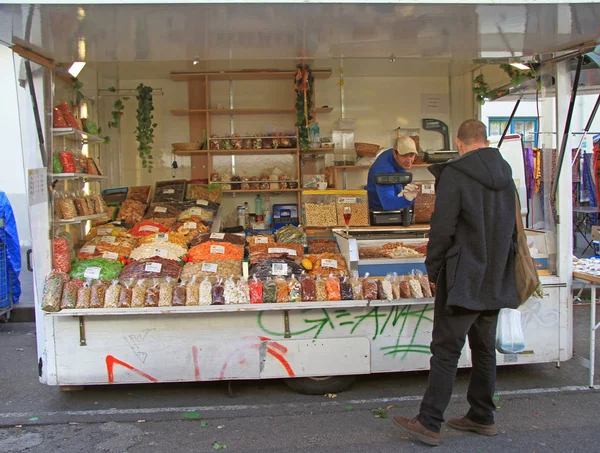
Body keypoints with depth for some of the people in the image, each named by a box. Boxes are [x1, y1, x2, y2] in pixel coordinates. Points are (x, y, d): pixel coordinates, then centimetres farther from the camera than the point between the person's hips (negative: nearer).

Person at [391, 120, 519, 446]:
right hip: (496, 281, 7)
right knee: (484, 348, 15)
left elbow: (442, 229, -16)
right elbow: (514, 229, 17)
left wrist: (433, 270, -4)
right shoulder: (506, 175, 10)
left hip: (463, 280, -7)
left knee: (446, 350, -3)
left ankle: (429, 423, 3)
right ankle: (482, 417, 26)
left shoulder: (454, 175, -13)